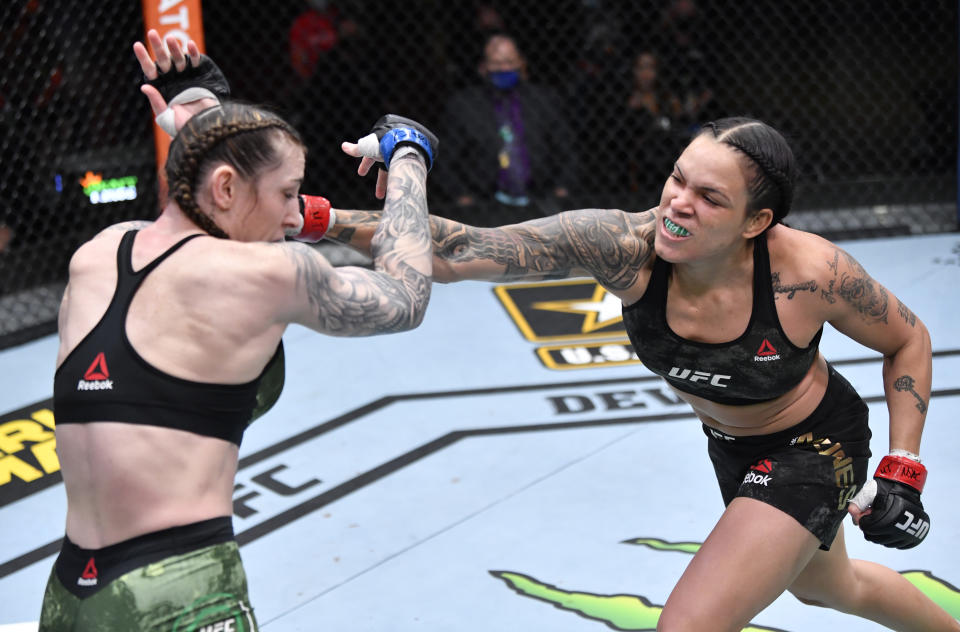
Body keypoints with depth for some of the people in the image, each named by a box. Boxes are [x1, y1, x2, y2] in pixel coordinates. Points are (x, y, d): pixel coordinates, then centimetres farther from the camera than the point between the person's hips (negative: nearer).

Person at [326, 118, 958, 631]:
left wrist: (903, 472, -16)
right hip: (729, 444, 5)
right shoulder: (623, 246, -31)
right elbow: (458, 251, -39)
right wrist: (319, 222, -50)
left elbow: (908, 339, -13)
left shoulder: (811, 272, -34)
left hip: (812, 448, -5)